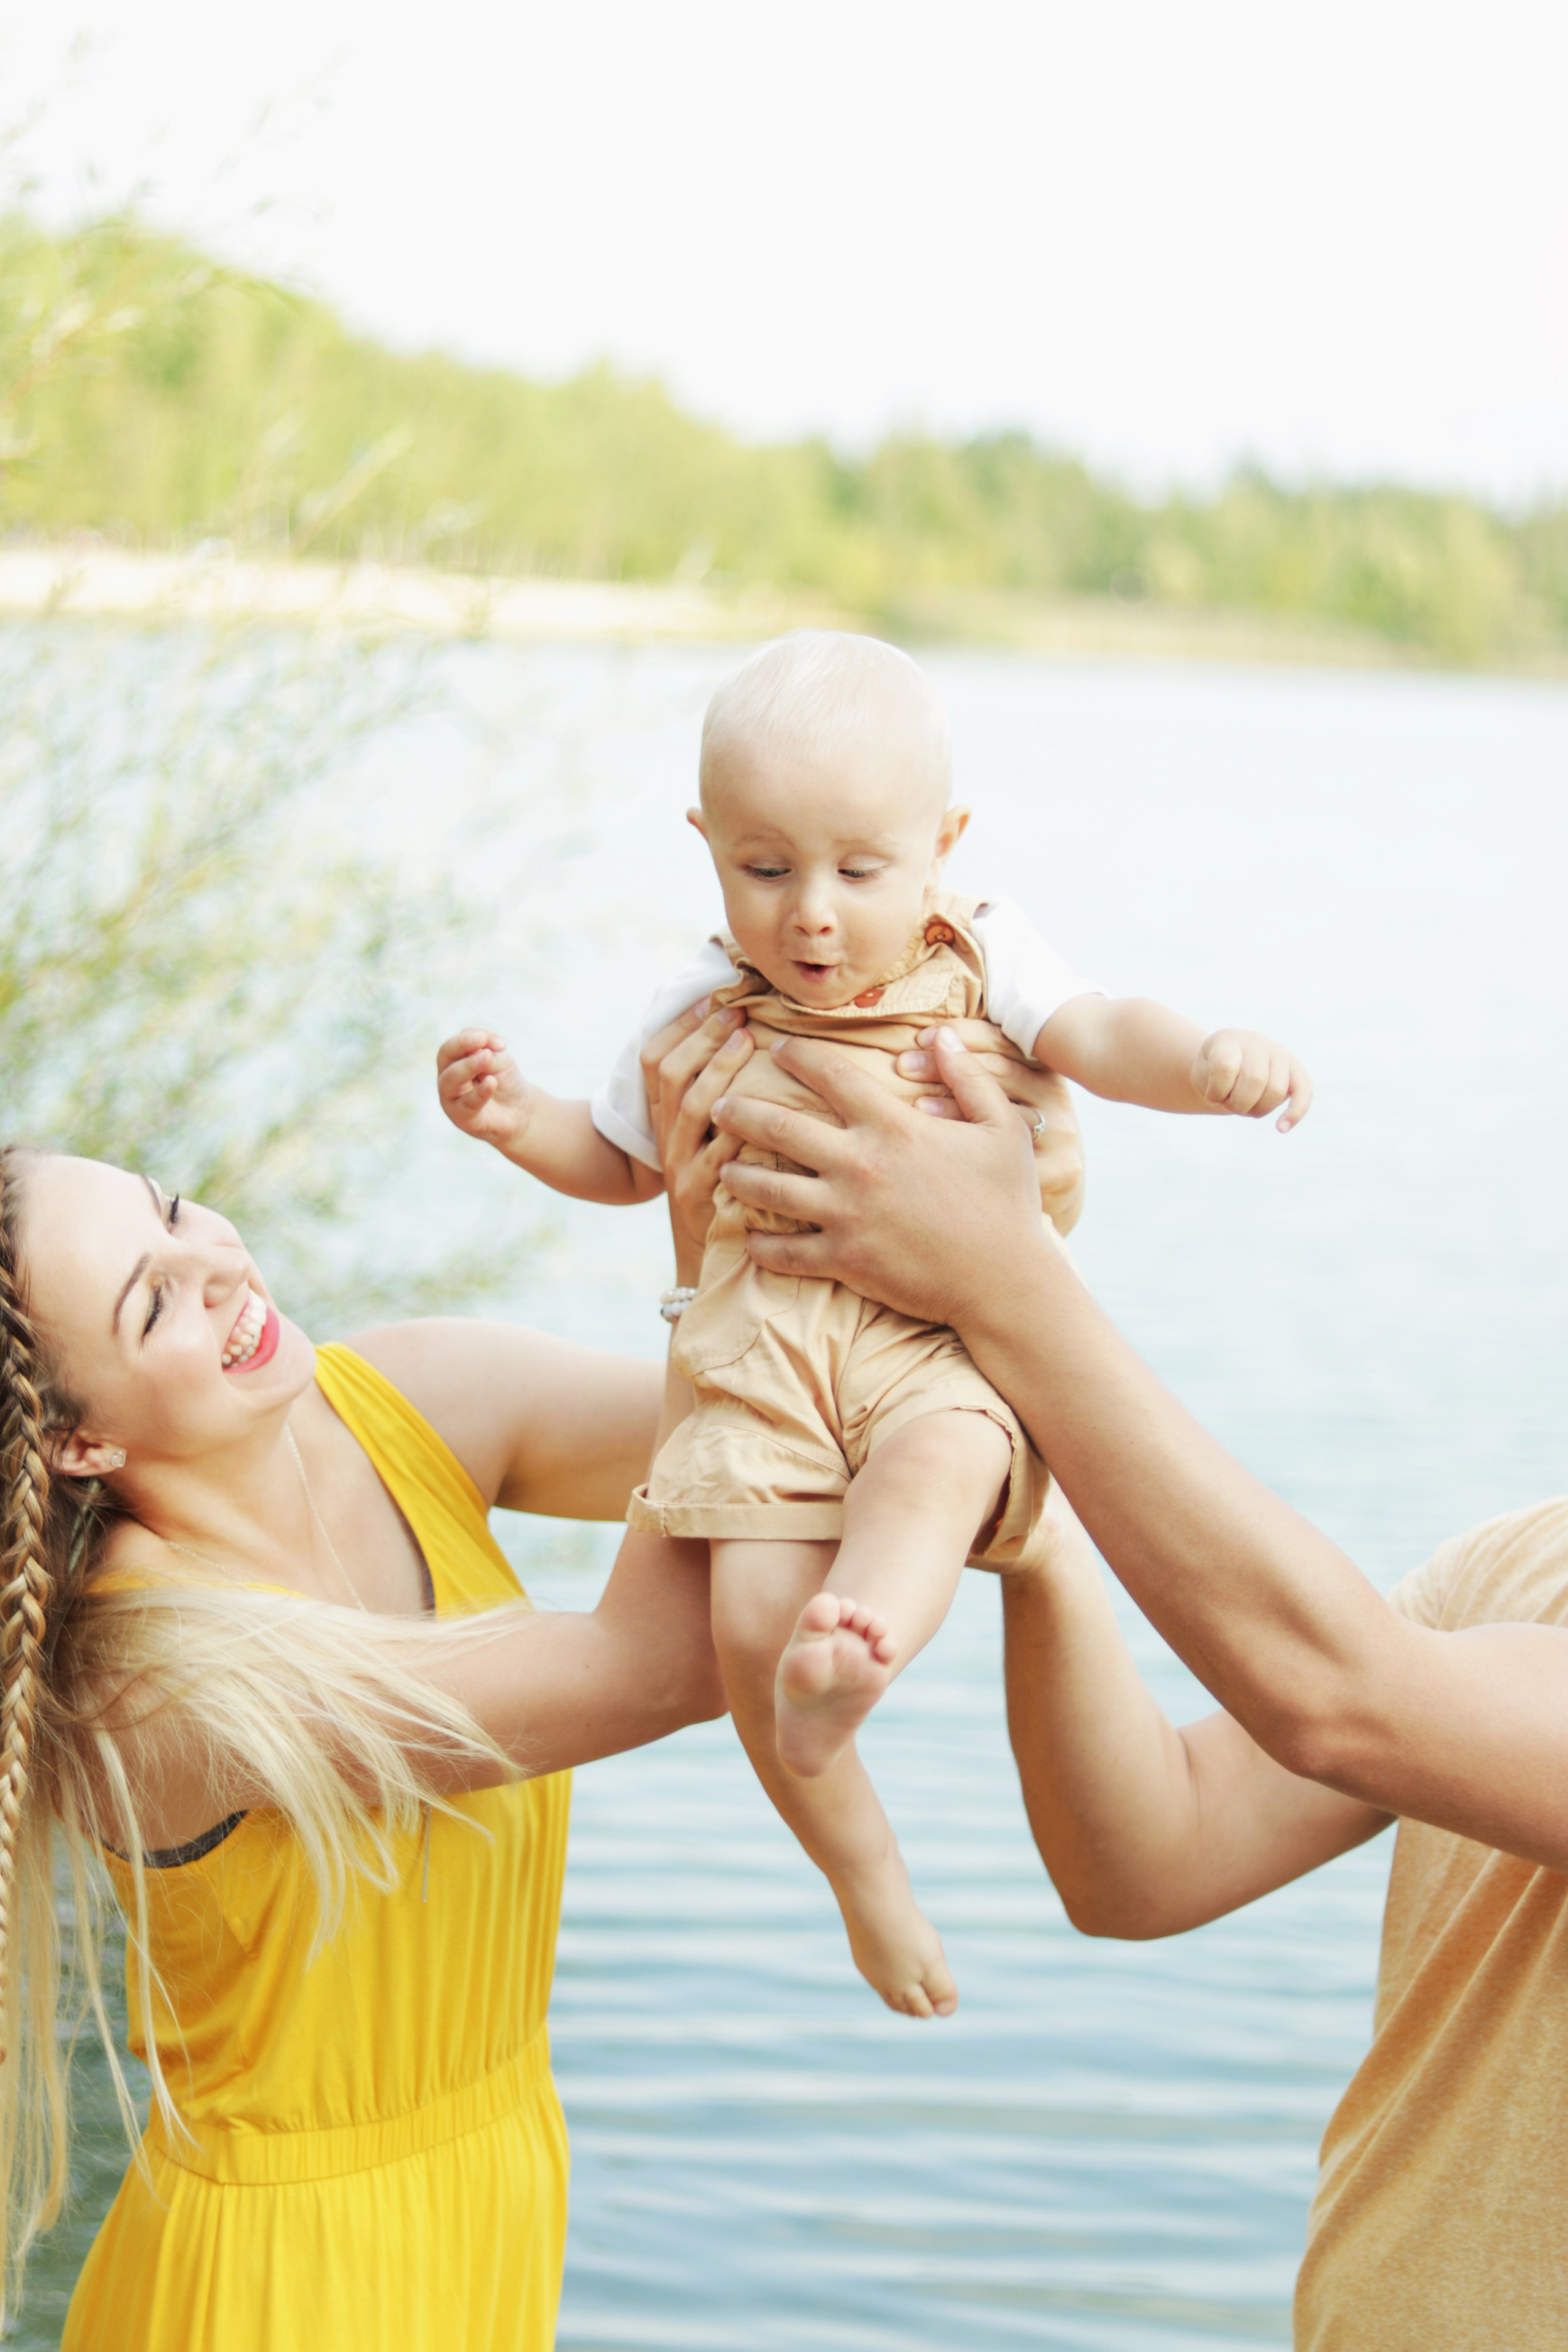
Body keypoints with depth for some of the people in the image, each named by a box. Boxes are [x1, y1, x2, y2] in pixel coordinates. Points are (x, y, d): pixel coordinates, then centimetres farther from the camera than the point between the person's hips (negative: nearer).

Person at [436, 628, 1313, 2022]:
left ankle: (852, 1654, -62)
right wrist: (516, 1118, 11)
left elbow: (1101, 1035, -5)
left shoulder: (978, 964, 11)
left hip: (944, 1338, -1)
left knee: (941, 1461, -36)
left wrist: (1213, 1060, -27)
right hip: (762, 1346, 1)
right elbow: (622, 1161, 31)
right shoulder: (703, 1012, 17)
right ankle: (865, 1875, 2)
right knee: (749, 1617, -17)